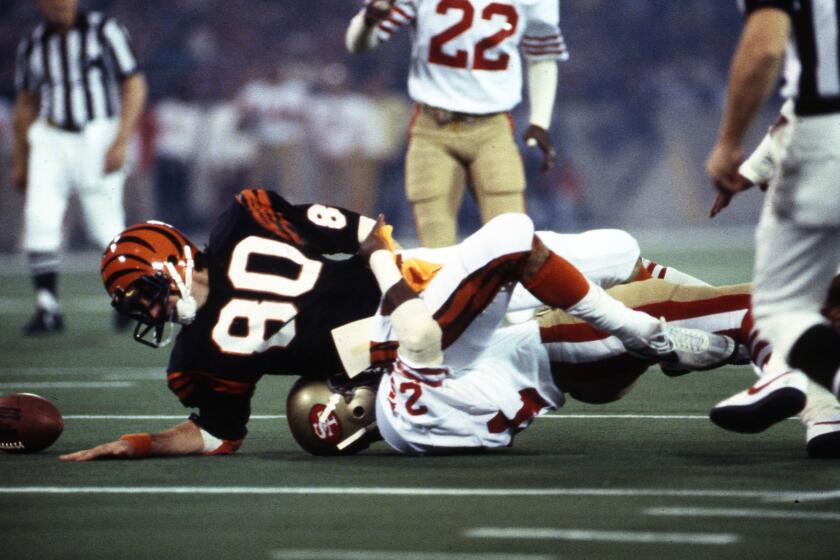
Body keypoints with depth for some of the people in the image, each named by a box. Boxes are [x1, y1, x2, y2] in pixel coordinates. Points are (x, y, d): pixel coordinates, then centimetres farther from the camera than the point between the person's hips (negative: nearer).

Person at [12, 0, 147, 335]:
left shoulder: (105, 32, -3)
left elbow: (134, 86, -4)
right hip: (51, 140, 3)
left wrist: (121, 142, -13)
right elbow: (26, 103, 20)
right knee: (39, 219, -13)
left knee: (104, 226, -3)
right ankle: (48, 309, -8)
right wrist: (19, 160, 20)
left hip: (98, 138, -3)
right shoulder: (33, 45, 9)